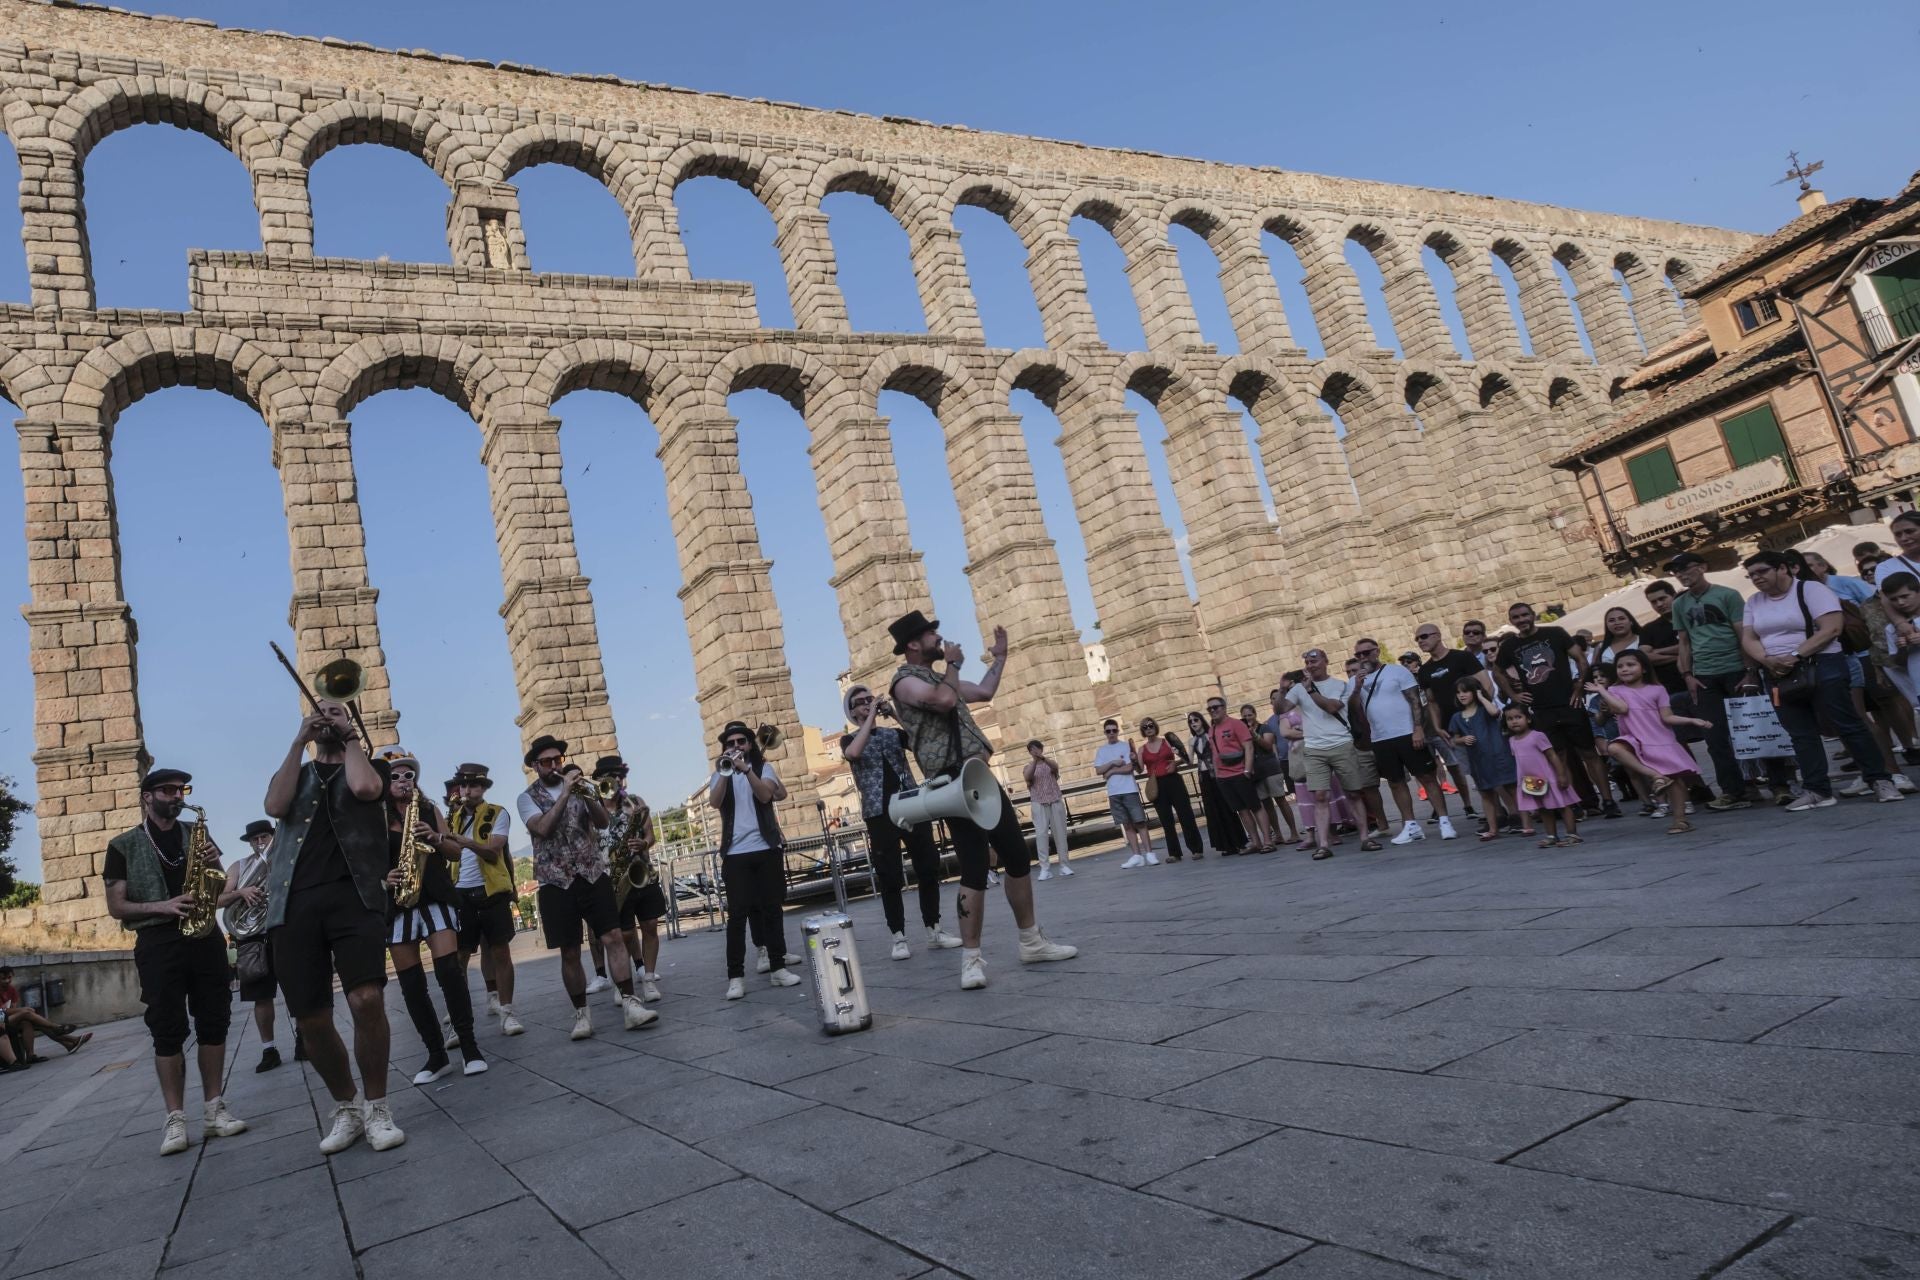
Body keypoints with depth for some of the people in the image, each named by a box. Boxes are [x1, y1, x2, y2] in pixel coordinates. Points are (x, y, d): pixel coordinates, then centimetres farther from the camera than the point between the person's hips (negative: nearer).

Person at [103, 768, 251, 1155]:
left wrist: (224, 877, -8)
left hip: (205, 937, 3)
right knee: (168, 1032, -2)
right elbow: (116, 907, 0)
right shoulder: (123, 846, 4)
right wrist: (162, 907, -16)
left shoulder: (197, 834, 14)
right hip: (157, 943, -3)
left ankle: (215, 1109, 11)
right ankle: (175, 1119, 5)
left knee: (214, 1023, 3)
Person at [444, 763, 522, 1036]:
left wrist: (468, 842, -30)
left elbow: (494, 852, -16)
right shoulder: (451, 817, 13)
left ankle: (506, 1011, 5)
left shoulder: (498, 814, -1)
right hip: (460, 893, 3)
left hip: (491, 891, -3)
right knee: (458, 956, 3)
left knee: (500, 951, -1)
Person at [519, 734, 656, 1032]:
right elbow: (542, 828, -14)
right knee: (569, 952, 2)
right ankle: (582, 1013, 13)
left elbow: (603, 822, -1)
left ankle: (630, 1004, -9)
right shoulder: (527, 798, 5)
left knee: (613, 937, -8)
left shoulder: (580, 786, 12)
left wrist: (588, 797, -19)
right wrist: (565, 793, -17)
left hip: (594, 875, 1)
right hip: (556, 883, -1)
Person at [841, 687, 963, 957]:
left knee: (929, 870, 3)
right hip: (880, 814, -3)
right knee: (889, 878, -2)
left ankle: (934, 930, 13)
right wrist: (871, 717, -13)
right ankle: (899, 938, 5)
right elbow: (854, 753, -18)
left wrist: (895, 713, -6)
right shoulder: (850, 739, 6)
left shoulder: (894, 733, 15)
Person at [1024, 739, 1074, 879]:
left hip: (1056, 802, 1)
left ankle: (1064, 865, 11)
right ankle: (1044, 869, -10)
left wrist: (1043, 757, -34)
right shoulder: (1028, 767, 7)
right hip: (1038, 804, -1)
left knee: (1060, 833, 3)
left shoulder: (1050, 763, 9)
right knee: (1041, 834, -8)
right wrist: (1034, 760, -27)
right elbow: (1028, 777, -15)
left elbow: (1055, 768, -16)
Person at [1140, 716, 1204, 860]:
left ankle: (1197, 849, 3)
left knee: (1185, 814, -3)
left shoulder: (1167, 741, 3)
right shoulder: (1142, 749, 7)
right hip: (1157, 785, 2)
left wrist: (1175, 763, -14)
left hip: (1173, 781, -2)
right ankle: (1174, 853, 10)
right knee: (1166, 820, 4)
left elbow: (1184, 757, 5)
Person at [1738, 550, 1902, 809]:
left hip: (1821, 668, -5)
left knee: (1847, 726, -4)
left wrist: (1795, 656, -22)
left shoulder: (1811, 590, -6)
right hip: (1778, 675, 5)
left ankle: (1881, 781, 5)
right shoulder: (1754, 602, 11)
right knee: (1801, 735, 5)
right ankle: (1816, 791, 7)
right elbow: (1748, 638, 6)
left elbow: (1831, 628, -15)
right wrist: (1767, 660, -13)